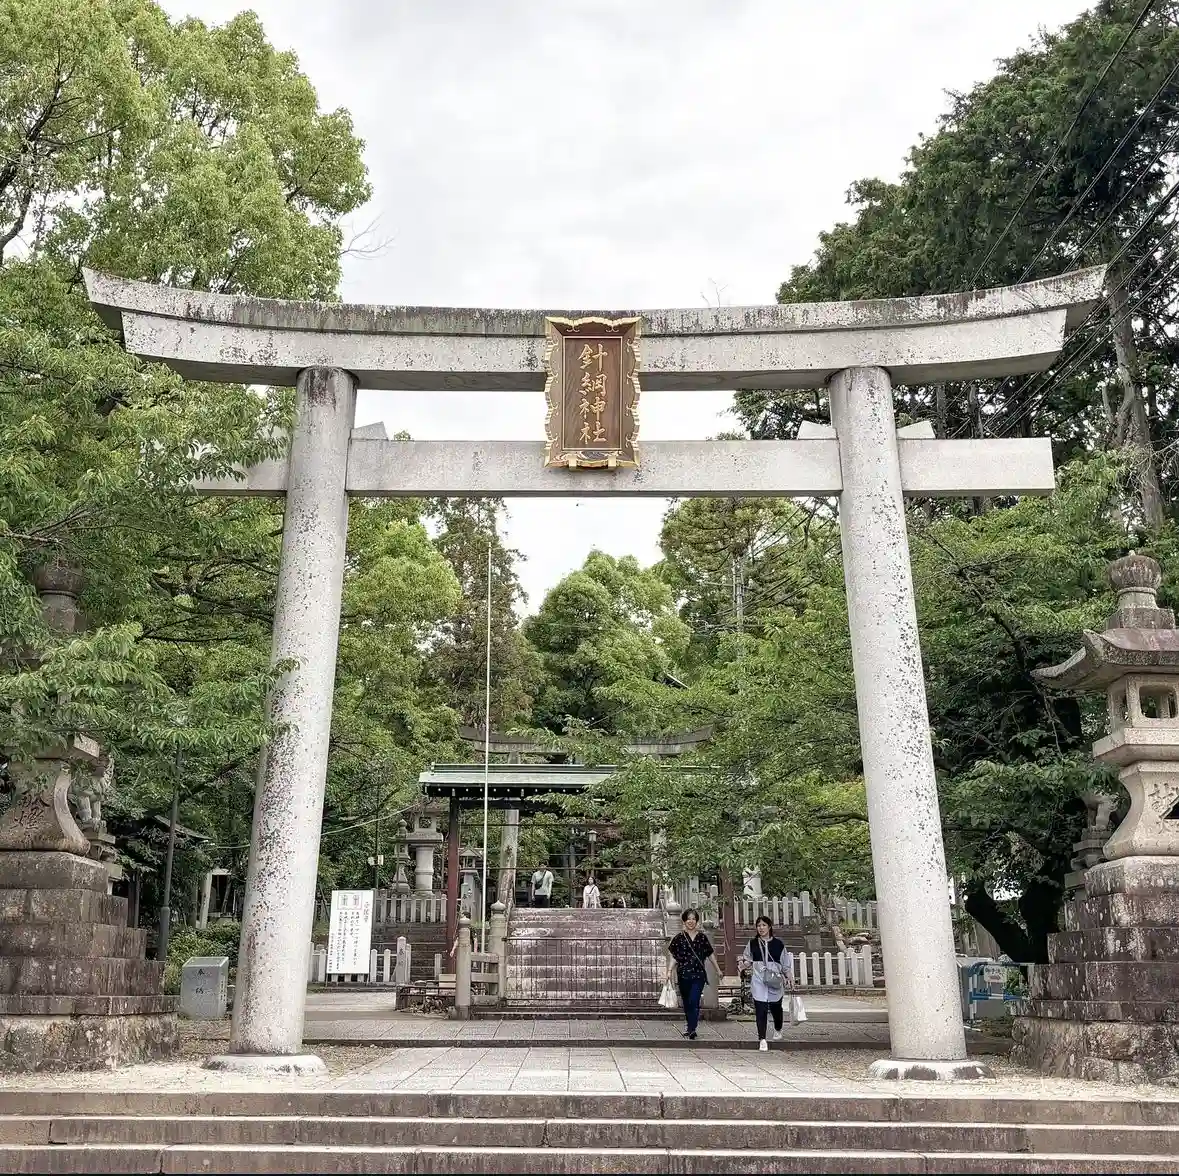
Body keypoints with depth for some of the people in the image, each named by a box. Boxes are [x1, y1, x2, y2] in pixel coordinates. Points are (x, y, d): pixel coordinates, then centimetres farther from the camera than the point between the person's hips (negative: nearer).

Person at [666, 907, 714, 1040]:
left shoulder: (702, 937, 3)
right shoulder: (679, 938, 2)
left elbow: (709, 954, 11)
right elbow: (674, 957, 2)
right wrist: (669, 971, -9)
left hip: (698, 975, -1)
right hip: (683, 975, 1)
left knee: (694, 1002, -14)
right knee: (686, 1003, 11)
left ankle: (691, 1029, -13)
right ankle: (691, 1027, 28)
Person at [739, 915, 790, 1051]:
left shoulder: (778, 944, 2)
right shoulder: (752, 943, 4)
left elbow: (786, 963, 9)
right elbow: (746, 958, 17)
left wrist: (788, 978, 7)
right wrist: (745, 964, -4)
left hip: (775, 981, 0)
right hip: (759, 980, 0)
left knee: (775, 1008, 15)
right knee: (761, 1010, -8)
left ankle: (778, 1030, 44)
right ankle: (762, 1039, -5)